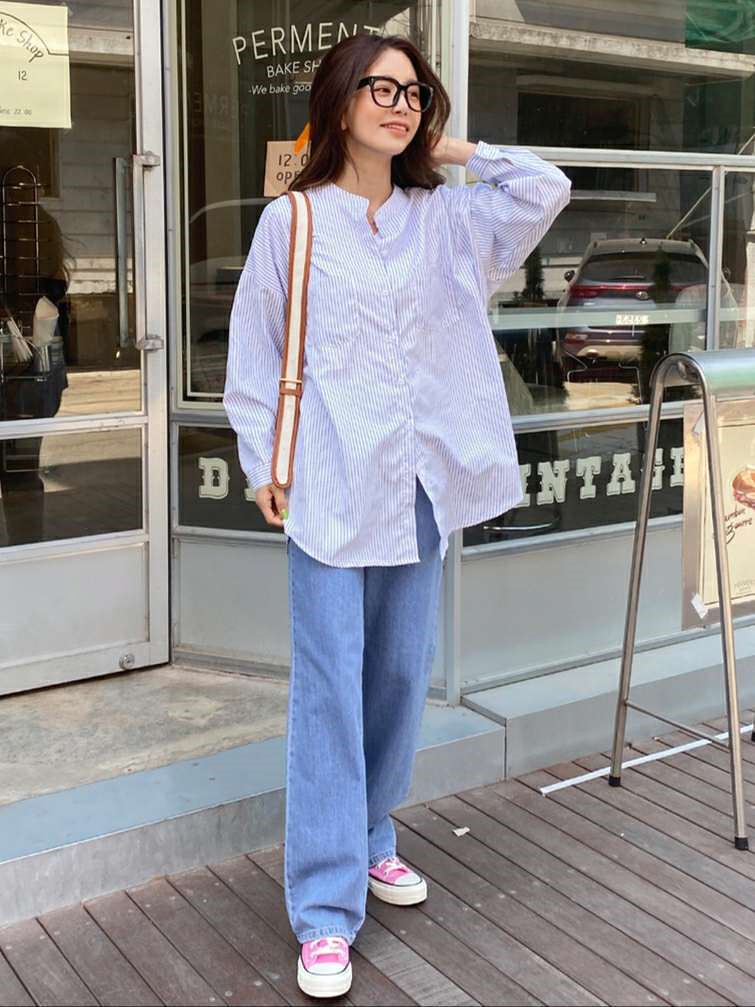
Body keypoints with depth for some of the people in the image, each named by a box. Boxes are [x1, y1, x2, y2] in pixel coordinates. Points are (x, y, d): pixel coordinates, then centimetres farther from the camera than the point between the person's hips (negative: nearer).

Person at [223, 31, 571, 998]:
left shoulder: (446, 216, 9)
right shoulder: (291, 221, -1)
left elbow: (547, 189, 0)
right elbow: (254, 353, 1)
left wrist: (454, 150, 5)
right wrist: (262, 465, -2)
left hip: (421, 484, 5)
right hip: (332, 486, -4)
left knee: (401, 672, 13)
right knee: (329, 686, -4)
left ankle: (367, 837, 33)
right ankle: (325, 908, 4)